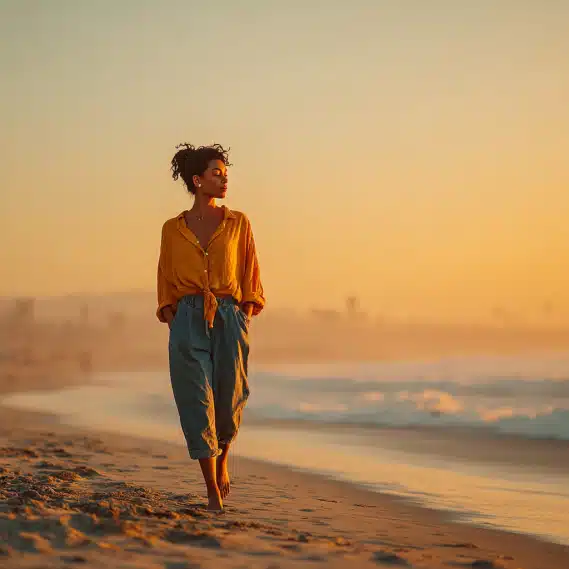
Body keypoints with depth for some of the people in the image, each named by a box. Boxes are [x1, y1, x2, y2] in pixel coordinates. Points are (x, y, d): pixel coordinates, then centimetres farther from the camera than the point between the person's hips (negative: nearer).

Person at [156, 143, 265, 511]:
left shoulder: (238, 223, 8)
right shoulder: (173, 229, 9)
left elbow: (250, 272, 9)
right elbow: (166, 279, 14)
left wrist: (247, 311, -2)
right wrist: (170, 315, 1)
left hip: (230, 318, 1)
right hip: (188, 321, 0)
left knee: (230, 399, 0)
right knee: (196, 401, -7)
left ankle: (221, 460, 32)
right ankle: (213, 490, -4)